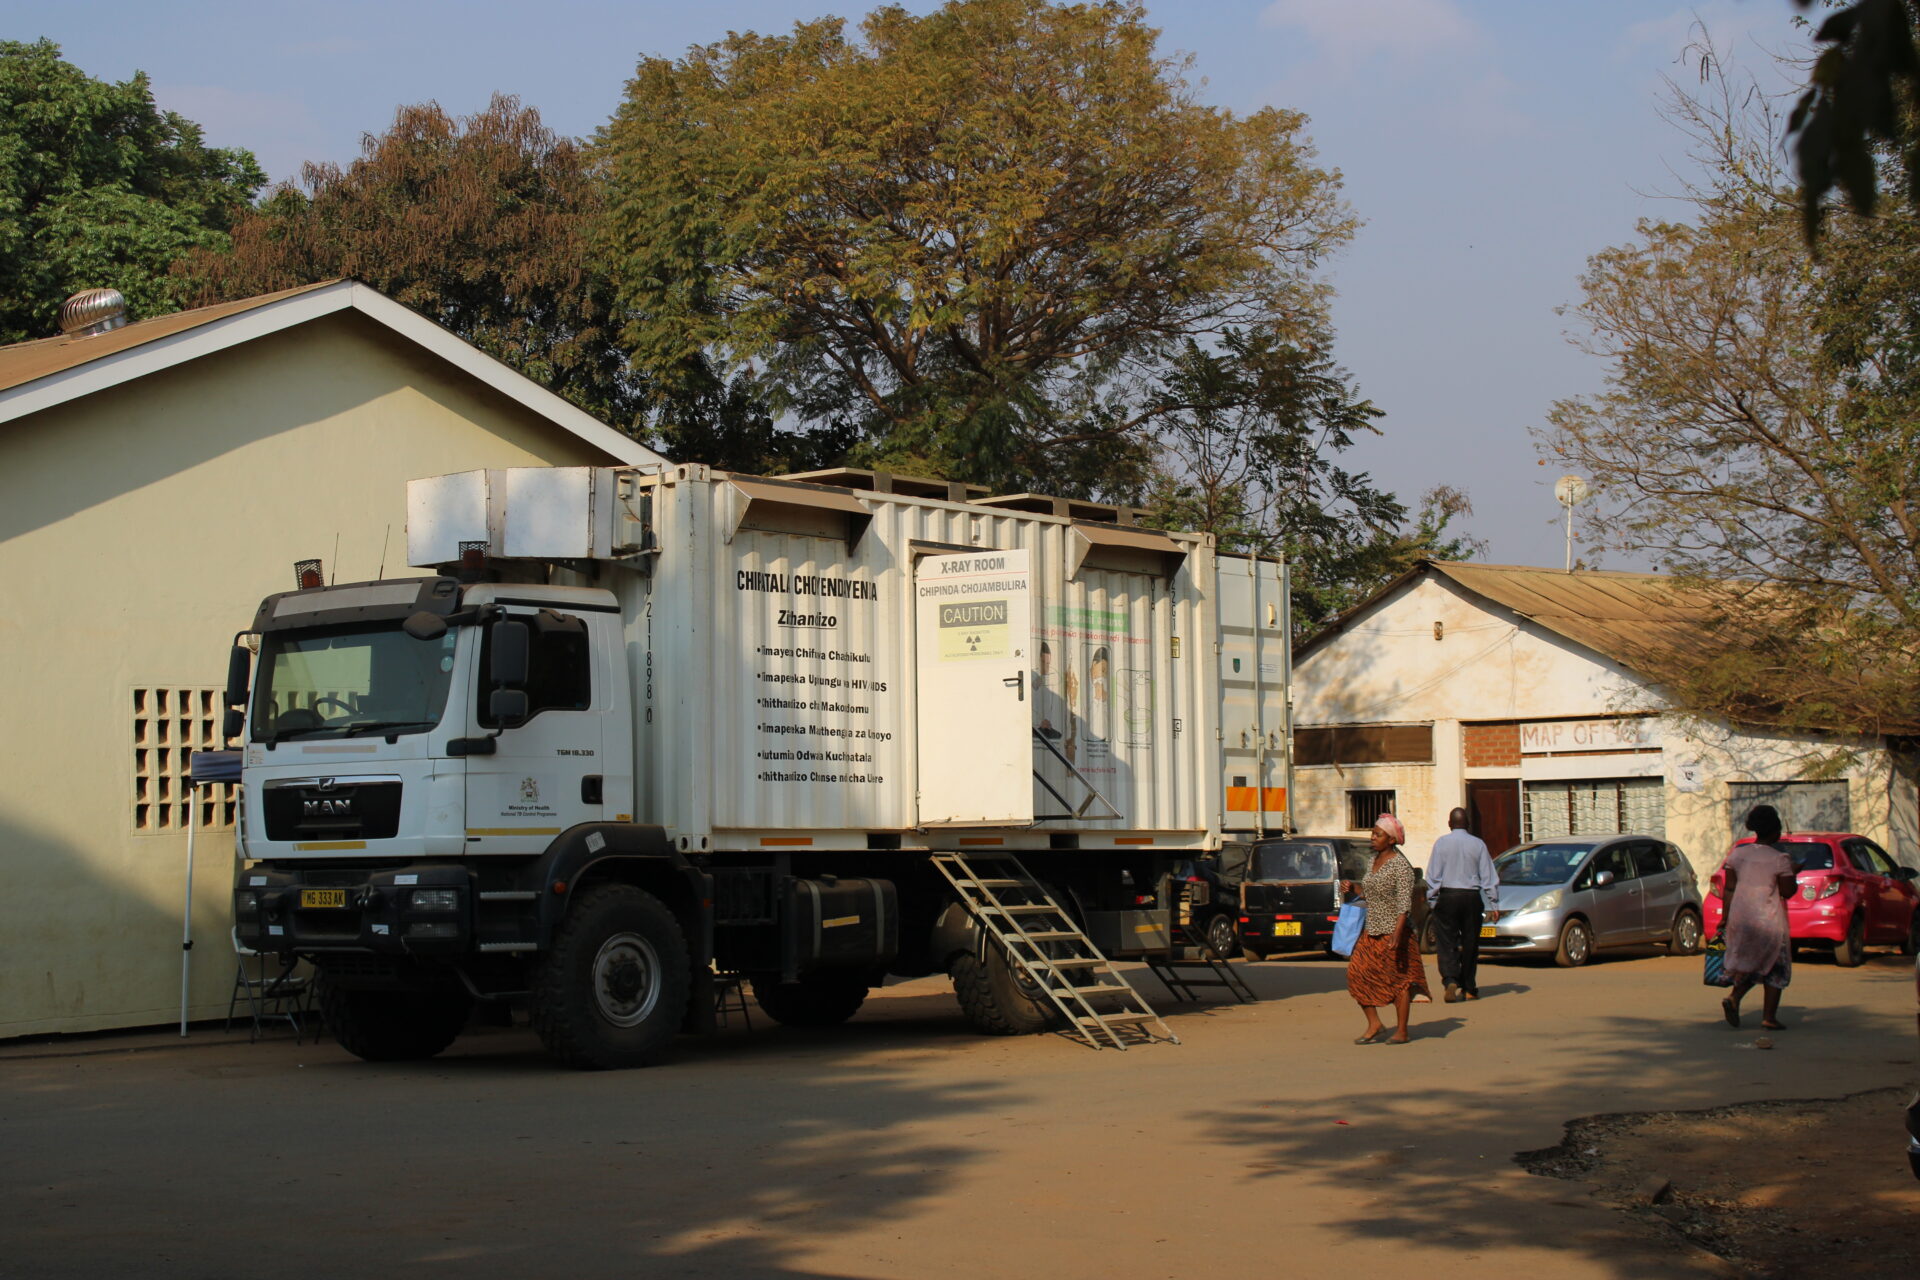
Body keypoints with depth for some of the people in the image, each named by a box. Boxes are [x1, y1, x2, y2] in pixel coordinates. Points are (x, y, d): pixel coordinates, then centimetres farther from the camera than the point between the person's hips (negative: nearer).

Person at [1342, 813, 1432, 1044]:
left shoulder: (1401, 865, -14)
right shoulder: (1375, 860, 11)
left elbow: (1405, 903, -20)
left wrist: (1397, 932, -28)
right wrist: (1353, 887, 7)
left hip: (1393, 932, -8)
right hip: (1371, 931, 8)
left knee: (1398, 980, 0)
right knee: (1358, 973, -2)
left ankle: (1402, 1031, 10)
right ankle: (1374, 1024, 8)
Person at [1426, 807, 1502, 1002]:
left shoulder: (1441, 843, -3)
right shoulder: (1478, 844, 0)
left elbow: (1433, 876, -2)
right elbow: (1488, 877, 2)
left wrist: (1432, 901, 6)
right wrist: (1493, 905, 7)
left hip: (1447, 898, -1)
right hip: (1472, 898, 1)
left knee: (1447, 943, 0)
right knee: (1470, 944, 9)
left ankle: (1451, 981, -20)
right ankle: (1469, 988, 13)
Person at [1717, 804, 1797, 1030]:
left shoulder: (1737, 853, 3)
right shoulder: (1780, 859, -10)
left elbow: (1729, 888, 4)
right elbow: (1787, 892, -8)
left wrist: (1725, 917, 9)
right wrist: (1792, 873, 8)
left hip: (1740, 916, 5)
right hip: (1768, 919, -5)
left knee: (1750, 964, 18)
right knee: (1774, 969, 9)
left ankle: (1734, 997, -6)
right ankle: (1769, 1017, 7)